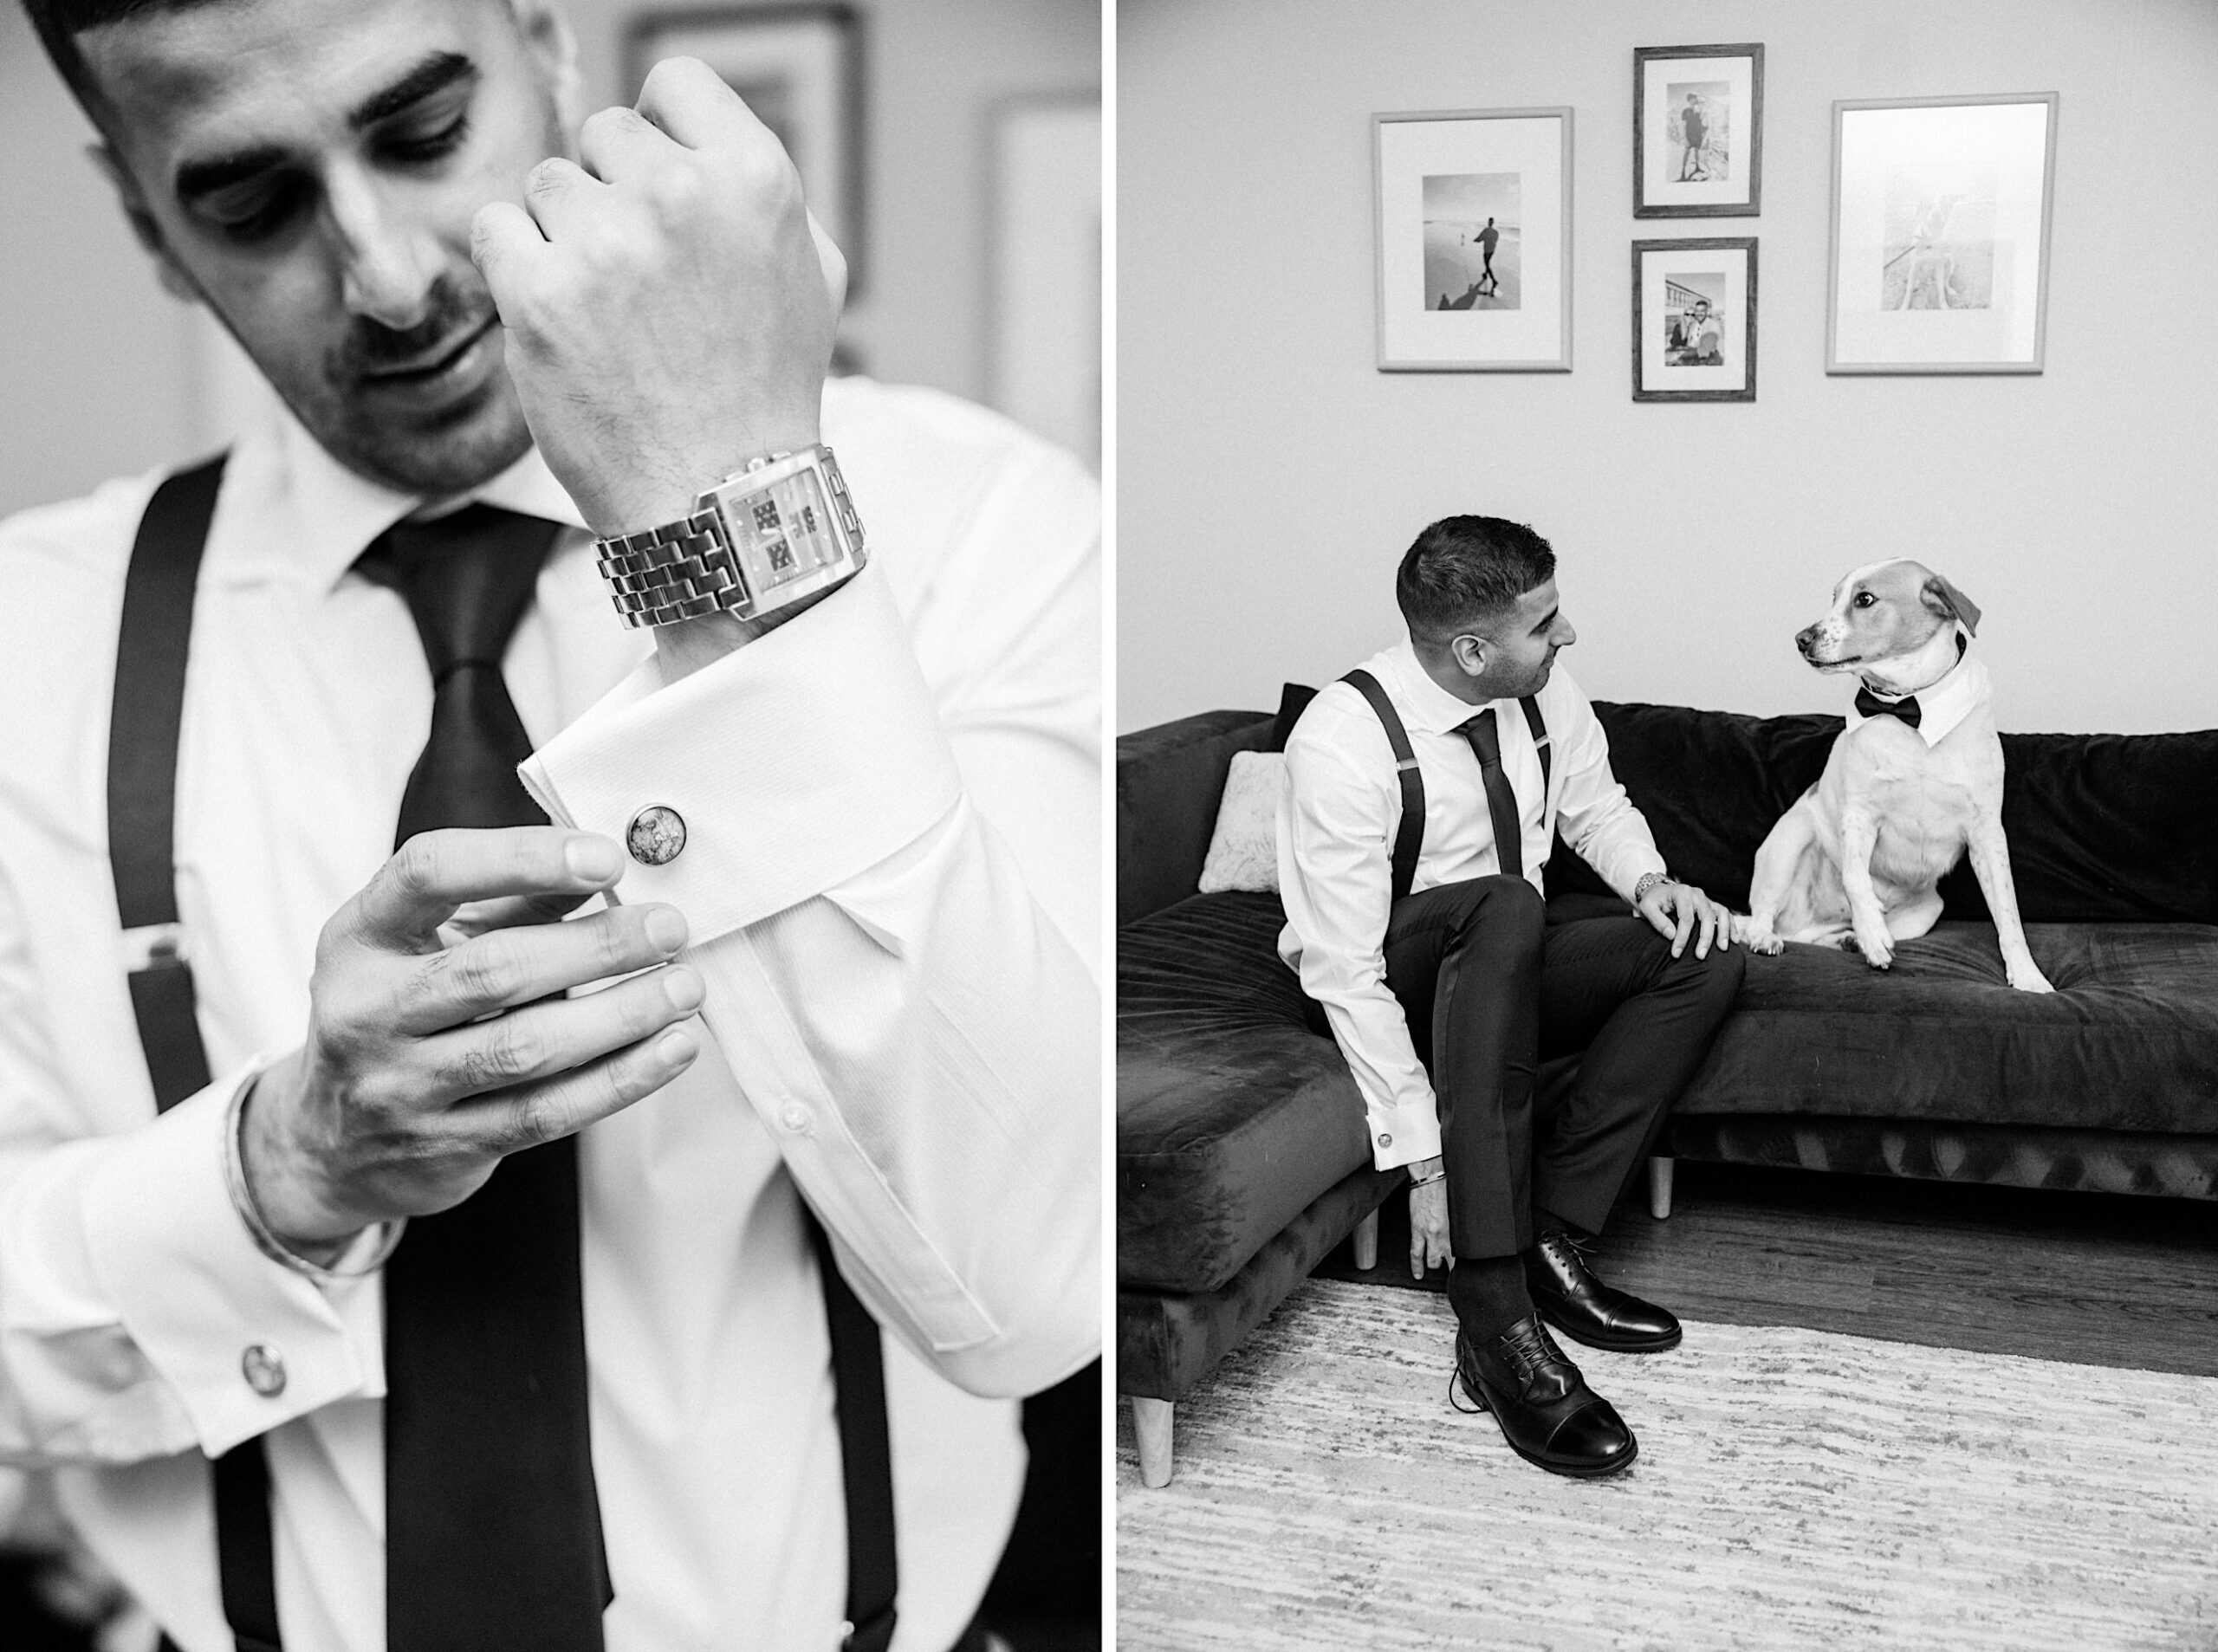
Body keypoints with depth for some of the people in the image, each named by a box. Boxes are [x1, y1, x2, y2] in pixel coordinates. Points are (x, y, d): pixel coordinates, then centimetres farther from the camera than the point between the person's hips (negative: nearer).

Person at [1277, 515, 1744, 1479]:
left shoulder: (1543, 691, -8)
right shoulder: (1345, 743, -28)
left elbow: (1595, 804, 12)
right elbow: (1347, 976, -28)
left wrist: (1648, 881, -11)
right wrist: (1421, 1158, -30)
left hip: (1503, 970, 7)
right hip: (1386, 992, -6)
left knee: (1704, 957, -14)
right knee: (1506, 906, -37)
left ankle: (1546, 1236, -17)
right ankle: (1496, 1317, -39)